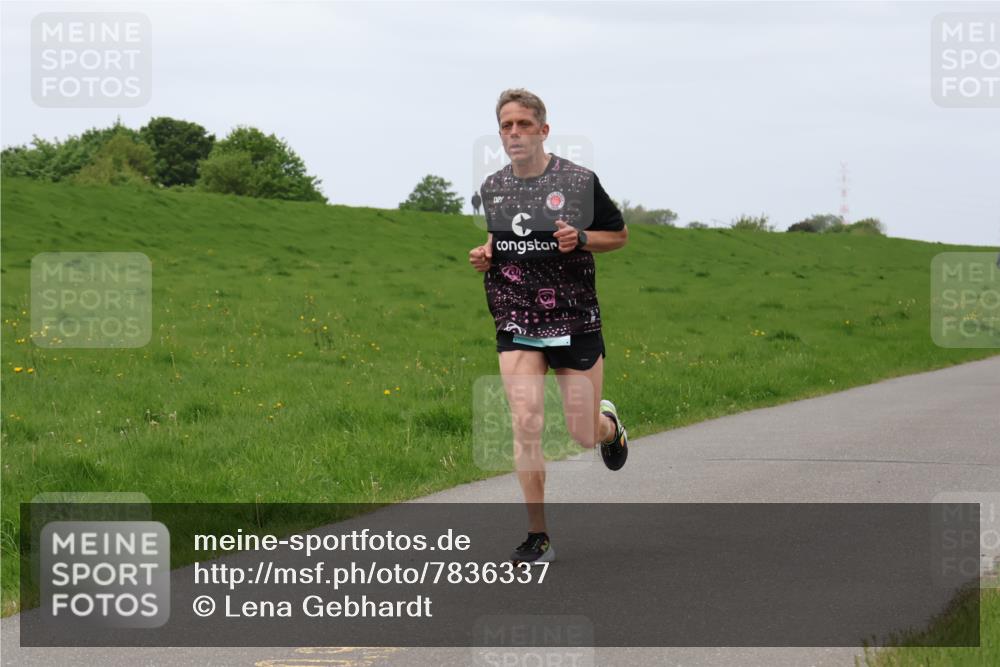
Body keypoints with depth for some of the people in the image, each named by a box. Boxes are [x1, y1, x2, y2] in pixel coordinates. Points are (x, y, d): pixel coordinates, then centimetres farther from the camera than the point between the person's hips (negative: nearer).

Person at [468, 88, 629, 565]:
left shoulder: (578, 181, -7)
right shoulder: (491, 188, 5)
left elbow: (619, 235, 5)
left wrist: (581, 239, -15)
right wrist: (484, 254, 2)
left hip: (575, 322, -2)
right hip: (516, 324, 2)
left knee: (584, 435, 2)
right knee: (525, 424, -13)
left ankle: (609, 425, 42)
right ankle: (537, 538, -6)